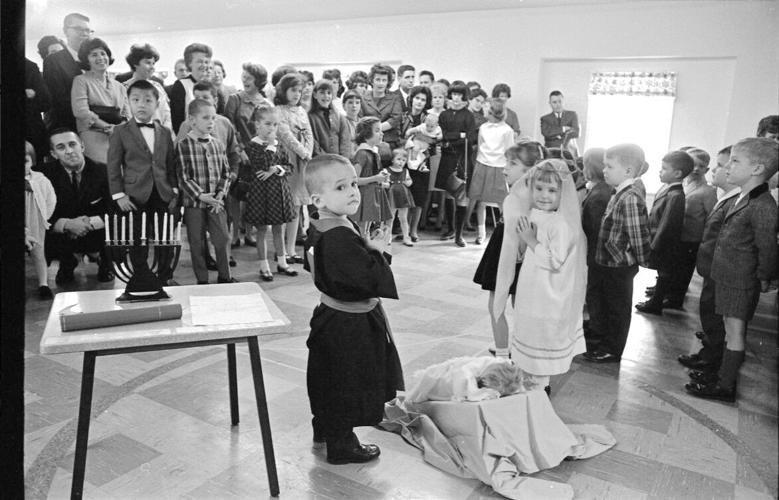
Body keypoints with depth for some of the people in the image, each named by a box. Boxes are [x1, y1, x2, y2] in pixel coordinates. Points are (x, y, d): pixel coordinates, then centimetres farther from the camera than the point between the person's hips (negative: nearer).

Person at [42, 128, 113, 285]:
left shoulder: (102, 171, -9)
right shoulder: (46, 173, -8)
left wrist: (90, 222, -30)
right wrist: (67, 224, -31)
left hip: (95, 234, -1)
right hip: (63, 235, 1)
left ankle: (103, 261, 8)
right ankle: (66, 264, 10)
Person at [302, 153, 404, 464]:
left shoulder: (319, 230, 2)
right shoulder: (339, 238, -30)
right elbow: (368, 279, -32)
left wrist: (369, 249, 4)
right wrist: (377, 252, -16)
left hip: (332, 314, 10)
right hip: (350, 324, -10)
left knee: (330, 380, 25)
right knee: (347, 385, 7)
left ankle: (324, 431, 43)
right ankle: (342, 446, 23)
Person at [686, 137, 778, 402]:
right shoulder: (742, 199, 7)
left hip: (741, 283, -9)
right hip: (726, 276, 9)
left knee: (734, 331, 1)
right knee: (731, 329, 18)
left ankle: (726, 386, 10)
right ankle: (724, 374, 31)